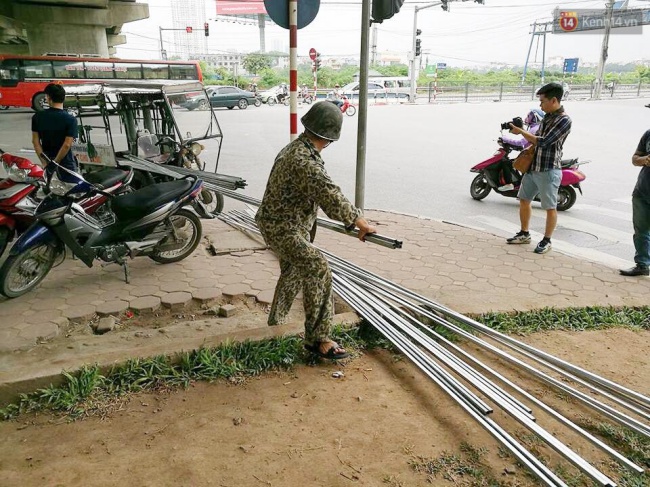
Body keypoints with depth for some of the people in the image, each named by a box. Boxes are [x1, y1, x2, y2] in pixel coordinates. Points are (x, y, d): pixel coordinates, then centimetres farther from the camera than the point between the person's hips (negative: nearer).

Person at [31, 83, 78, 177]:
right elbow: (67, 145, -19)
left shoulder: (37, 117, 0)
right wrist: (55, 163, -11)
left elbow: (35, 141, -1)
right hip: (66, 165, -4)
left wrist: (45, 162, -2)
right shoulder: (71, 120, -13)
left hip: (47, 163, 4)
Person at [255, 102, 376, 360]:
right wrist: (362, 224, -23)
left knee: (292, 270, 28)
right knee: (318, 271, -20)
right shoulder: (306, 161, -27)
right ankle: (317, 338, -16)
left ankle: (277, 316, 47)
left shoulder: (294, 148, 7)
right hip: (283, 228, -11)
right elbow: (332, 198, -32)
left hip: (277, 223, 11)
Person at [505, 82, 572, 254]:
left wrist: (521, 131, -14)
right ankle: (524, 234, 29)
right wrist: (522, 132, 3)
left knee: (550, 207, 3)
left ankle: (546, 240, 14)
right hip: (533, 167, 9)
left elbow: (543, 142, -22)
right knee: (524, 200, 15)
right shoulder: (547, 116, 11)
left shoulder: (564, 120, -16)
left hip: (549, 170, -9)